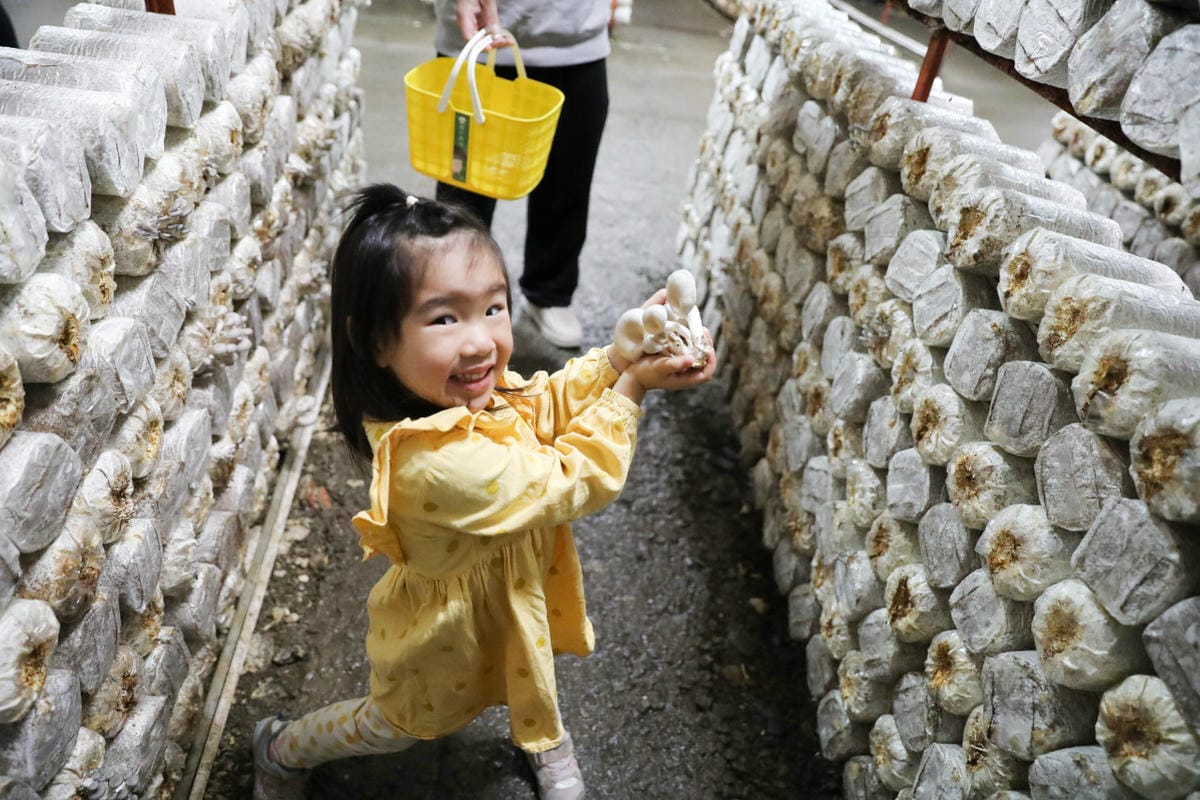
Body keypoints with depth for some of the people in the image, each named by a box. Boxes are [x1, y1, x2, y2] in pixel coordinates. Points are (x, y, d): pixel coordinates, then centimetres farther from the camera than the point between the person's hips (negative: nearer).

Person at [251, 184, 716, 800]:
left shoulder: (459, 394, -22)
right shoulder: (443, 463, -46)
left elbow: (545, 402, -6)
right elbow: (573, 480, -35)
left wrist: (622, 352, -23)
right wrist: (631, 386, -31)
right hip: (450, 639, -6)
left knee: (530, 665, 34)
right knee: (401, 724, 25)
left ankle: (547, 743, 67)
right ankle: (281, 749, 52)